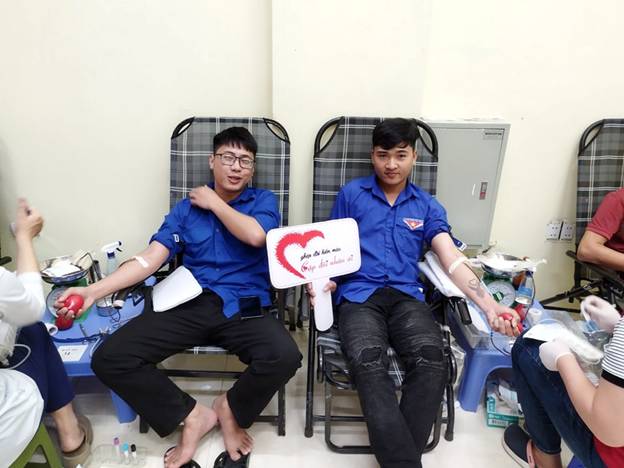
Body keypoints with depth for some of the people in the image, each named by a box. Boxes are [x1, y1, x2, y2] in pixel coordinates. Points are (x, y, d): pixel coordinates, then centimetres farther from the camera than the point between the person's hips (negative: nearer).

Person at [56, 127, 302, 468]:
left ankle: (231, 409, 4)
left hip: (244, 307, -2)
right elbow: (151, 258, 4)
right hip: (190, 304, 2)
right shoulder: (187, 207, 13)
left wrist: (214, 202, -1)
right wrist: (94, 290, -9)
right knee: (109, 358, -14)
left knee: (284, 356, -31)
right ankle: (191, 415, 4)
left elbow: (255, 235, -15)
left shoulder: (263, 200, 8)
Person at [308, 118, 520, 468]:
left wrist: (489, 305, -11)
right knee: (371, 366, -31)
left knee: (433, 362, -28)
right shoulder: (351, 194, 11)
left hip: (406, 296, 2)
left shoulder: (427, 206, 14)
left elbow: (452, 258, 3)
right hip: (358, 296, -1)